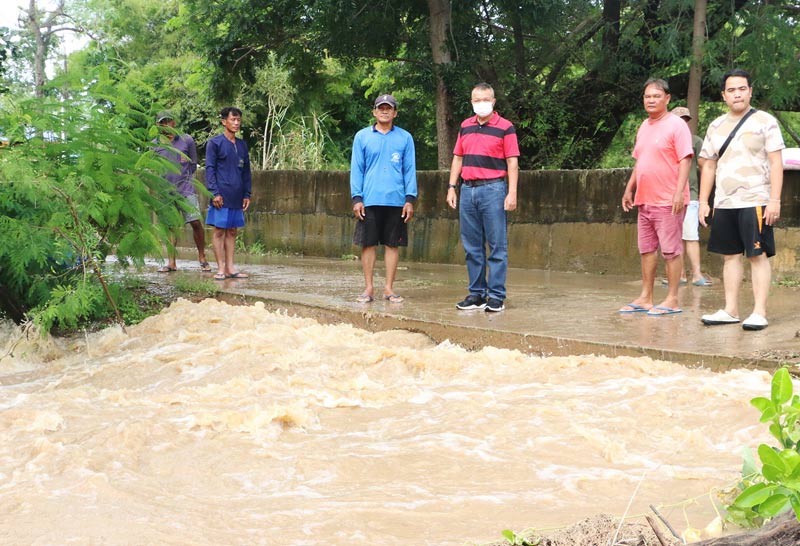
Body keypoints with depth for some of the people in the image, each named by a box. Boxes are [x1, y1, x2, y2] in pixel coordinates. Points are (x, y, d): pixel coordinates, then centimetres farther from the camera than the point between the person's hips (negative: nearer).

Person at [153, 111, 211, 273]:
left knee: (196, 222, -9)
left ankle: (202, 258, 3)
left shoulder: (187, 140, 4)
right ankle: (171, 263, 9)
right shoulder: (155, 144, 8)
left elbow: (193, 164, 11)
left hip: (186, 189, -2)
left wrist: (184, 179, 4)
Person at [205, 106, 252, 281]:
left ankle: (230, 268, 11)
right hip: (222, 197, -6)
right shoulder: (215, 143, -2)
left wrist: (247, 194, 12)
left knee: (232, 231, 7)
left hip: (237, 197, 6)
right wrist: (215, 193, -13)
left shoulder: (242, 145, 14)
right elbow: (210, 169, -6)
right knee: (219, 230, -2)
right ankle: (220, 269, 1)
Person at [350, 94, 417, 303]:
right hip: (370, 200, 0)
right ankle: (369, 288, 10)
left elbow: (410, 169, 6)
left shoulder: (405, 138, 7)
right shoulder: (362, 136, 7)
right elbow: (356, 168, 6)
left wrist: (410, 199, -1)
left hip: (396, 200, 0)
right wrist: (356, 198, -2)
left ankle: (389, 288, 12)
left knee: (393, 244, 4)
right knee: (368, 244, 2)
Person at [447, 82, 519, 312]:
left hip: (493, 190, -5)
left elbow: (512, 162, -4)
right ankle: (476, 293, 14)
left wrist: (512, 193, -12)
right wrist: (451, 187, 10)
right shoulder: (465, 126, 15)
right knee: (472, 247, 7)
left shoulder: (505, 128, 0)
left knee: (497, 245, -4)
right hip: (468, 190, 5)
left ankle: (496, 296, -1)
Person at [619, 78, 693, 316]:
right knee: (647, 250, 12)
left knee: (671, 250, -4)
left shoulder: (676, 125, -8)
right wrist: (629, 189, 20)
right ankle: (645, 298, 18)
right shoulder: (644, 127, 16)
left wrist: (679, 192, -22)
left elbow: (685, 160, -14)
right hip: (645, 200, 8)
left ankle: (672, 300, 1)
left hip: (668, 201, -8)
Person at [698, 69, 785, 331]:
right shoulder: (716, 126, 13)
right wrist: (703, 202, 10)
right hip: (724, 203, 5)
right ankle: (730, 310, 14)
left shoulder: (765, 122, -1)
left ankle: (759, 312, -4)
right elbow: (709, 166, 17)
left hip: (755, 202, -5)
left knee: (758, 255, -5)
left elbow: (776, 163, -6)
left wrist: (775, 200, -14)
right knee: (730, 255, 8)